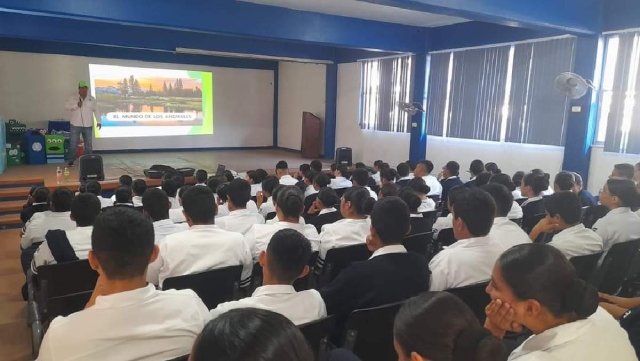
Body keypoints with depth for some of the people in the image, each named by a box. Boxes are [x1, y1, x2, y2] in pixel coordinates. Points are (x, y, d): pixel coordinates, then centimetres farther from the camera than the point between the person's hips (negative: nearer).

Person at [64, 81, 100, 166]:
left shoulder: (92, 99, 6)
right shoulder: (72, 98, 2)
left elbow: (96, 110, 7)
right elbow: (66, 106, -7)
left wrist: (99, 121, 2)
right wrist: (76, 105, -20)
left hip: (88, 126, 2)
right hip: (75, 125, -1)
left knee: (88, 145, 7)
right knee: (73, 144, 0)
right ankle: (71, 162, 8)